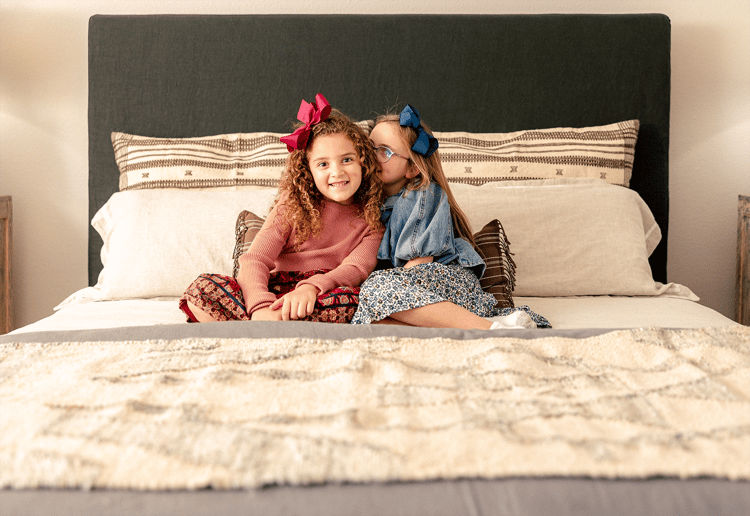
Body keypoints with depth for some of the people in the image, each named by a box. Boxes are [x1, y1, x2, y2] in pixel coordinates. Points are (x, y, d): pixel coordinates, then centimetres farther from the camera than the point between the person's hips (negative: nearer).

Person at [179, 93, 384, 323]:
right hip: (273, 292, 1)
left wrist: (312, 287, -31)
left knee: (349, 299, -38)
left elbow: (357, 268, -9)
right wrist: (261, 305, -30)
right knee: (203, 288, -23)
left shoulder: (374, 216, 7)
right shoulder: (293, 204, 6)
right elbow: (254, 259, -7)